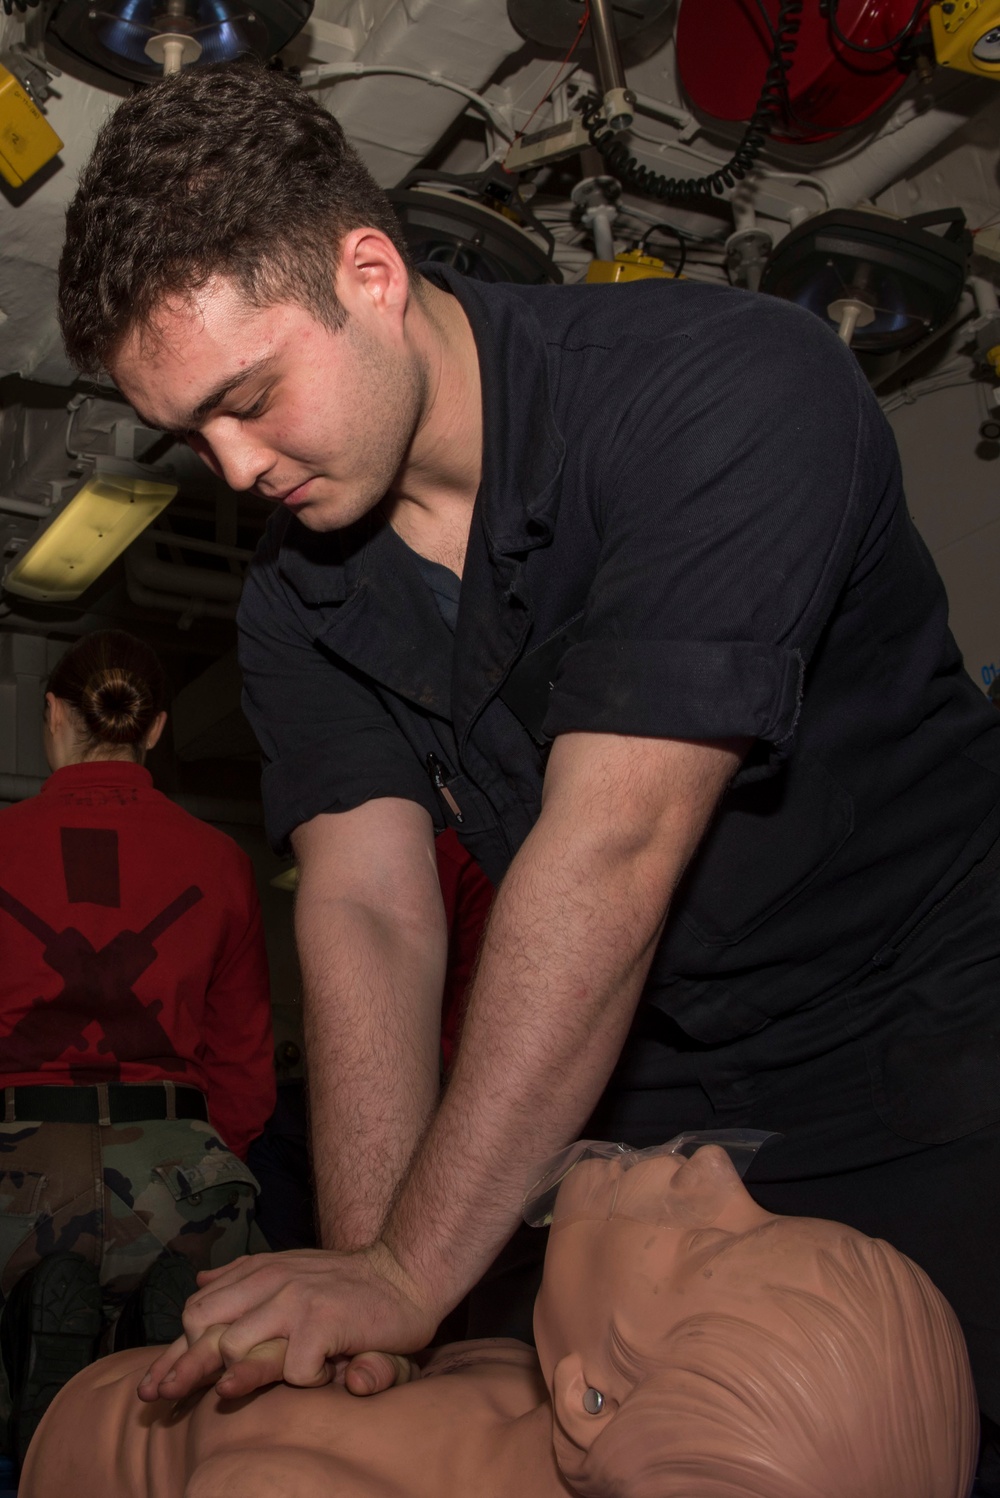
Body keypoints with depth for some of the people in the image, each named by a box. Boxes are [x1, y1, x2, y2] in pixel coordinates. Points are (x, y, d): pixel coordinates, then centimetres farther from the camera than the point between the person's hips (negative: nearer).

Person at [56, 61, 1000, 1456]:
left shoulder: (728, 390, -23)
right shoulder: (298, 603, -1)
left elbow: (609, 851, -30)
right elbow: (370, 911, -9)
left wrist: (409, 1275, -29)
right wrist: (358, 1260, -23)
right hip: (617, 1108, 5)